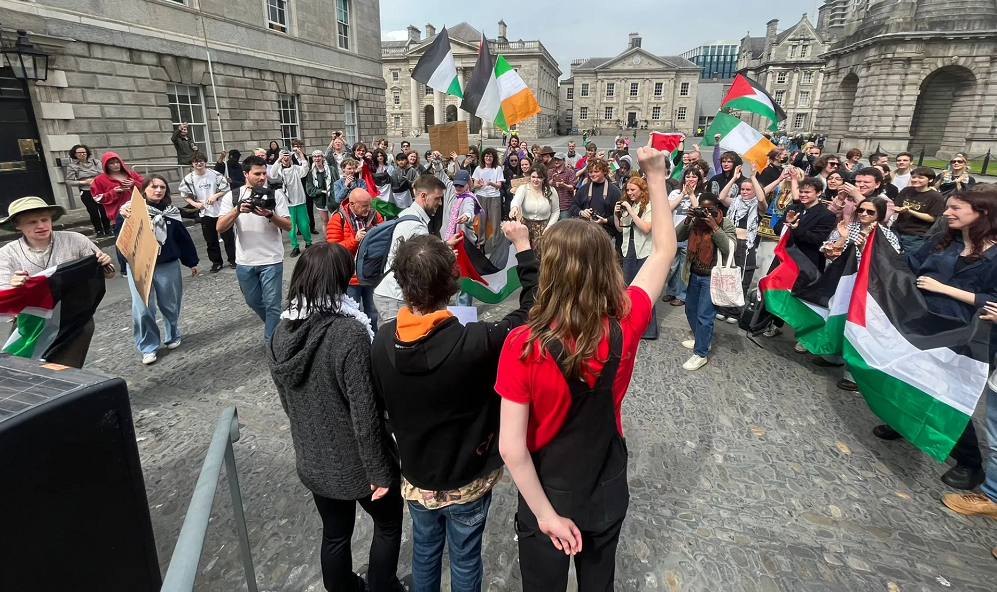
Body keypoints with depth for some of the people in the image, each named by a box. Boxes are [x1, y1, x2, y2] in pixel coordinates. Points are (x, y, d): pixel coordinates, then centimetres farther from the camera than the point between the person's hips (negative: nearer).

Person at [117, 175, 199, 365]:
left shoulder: (170, 212, 5)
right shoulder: (133, 209, -5)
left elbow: (183, 238, 12)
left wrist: (191, 261, 14)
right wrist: (122, 216, -46)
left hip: (168, 265, 2)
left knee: (171, 305, 12)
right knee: (142, 309, -1)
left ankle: (173, 336, 34)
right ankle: (148, 347, 13)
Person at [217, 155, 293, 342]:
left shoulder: (276, 194, -3)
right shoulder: (232, 196, 1)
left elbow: (288, 226, -8)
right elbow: (220, 228, -7)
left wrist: (270, 215, -25)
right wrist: (237, 210, -21)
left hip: (271, 260, -3)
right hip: (245, 262, 3)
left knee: (272, 304, 2)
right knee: (253, 301, 19)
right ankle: (276, 328, 43)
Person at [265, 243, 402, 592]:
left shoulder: (281, 333, -7)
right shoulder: (349, 333, -29)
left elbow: (286, 401, 6)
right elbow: (364, 414, -26)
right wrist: (379, 472, -14)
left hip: (313, 461, 6)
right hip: (355, 462, -5)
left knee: (334, 534, 26)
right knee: (388, 524, 22)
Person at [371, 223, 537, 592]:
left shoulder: (382, 343, -19)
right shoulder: (476, 343, -33)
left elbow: (381, 405, -3)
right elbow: (535, 310, -21)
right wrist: (523, 247, -13)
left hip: (416, 476, 4)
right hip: (467, 479, -3)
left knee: (424, 552, 28)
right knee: (465, 560, 22)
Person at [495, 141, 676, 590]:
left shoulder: (522, 345, -30)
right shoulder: (624, 328, -22)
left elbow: (512, 448, -27)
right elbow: (664, 250, -6)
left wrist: (546, 514, -13)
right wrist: (656, 177, -1)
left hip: (546, 499, -2)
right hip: (608, 495, 3)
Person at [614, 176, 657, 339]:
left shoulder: (650, 206, -9)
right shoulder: (627, 204, 9)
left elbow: (646, 228, -21)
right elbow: (620, 228, 13)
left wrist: (631, 210, -20)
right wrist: (616, 213, -3)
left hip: (644, 252, -7)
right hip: (629, 250, 7)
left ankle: (648, 329, 7)